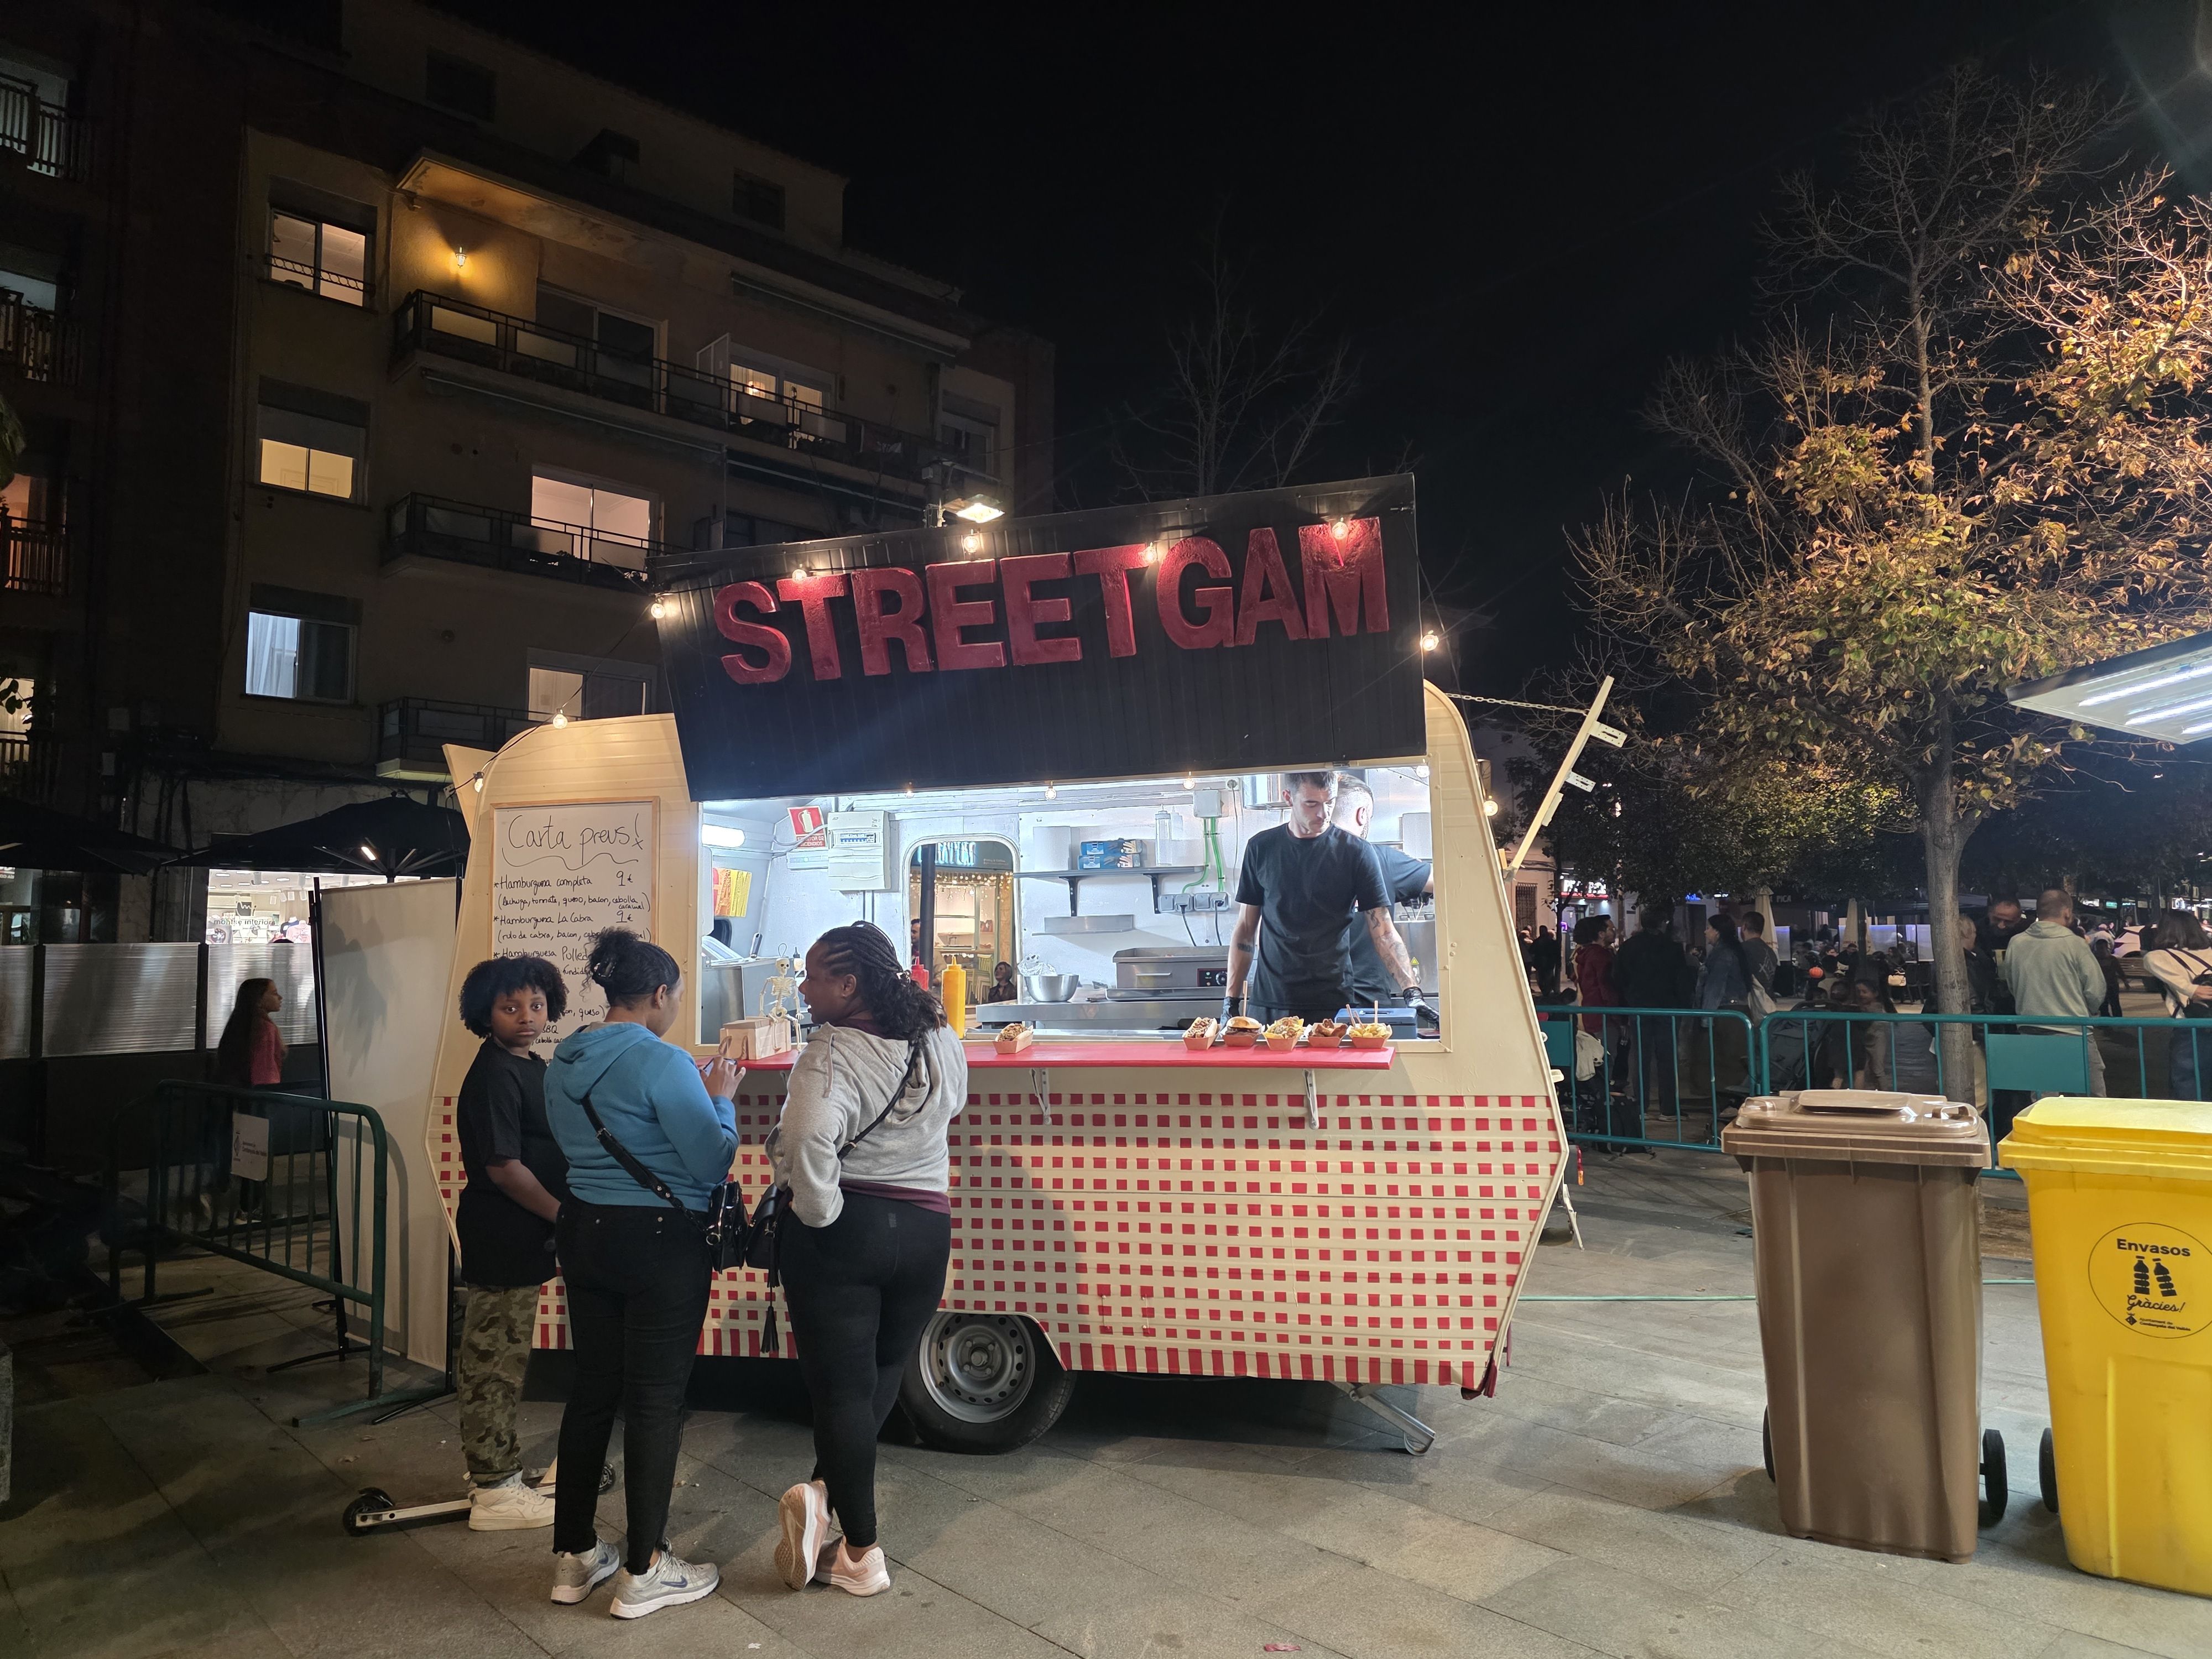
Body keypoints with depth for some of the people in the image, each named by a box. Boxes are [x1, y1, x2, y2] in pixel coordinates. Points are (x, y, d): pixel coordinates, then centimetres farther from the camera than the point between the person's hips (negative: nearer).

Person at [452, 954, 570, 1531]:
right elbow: (503, 1166, -22)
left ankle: (497, 1470, 31)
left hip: (520, 1237, 9)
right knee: (495, 1361, 1)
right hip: (502, 1238, -9)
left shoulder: (534, 1068, 11)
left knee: (494, 1360, 19)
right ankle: (494, 1492, 11)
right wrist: (564, 1215, -17)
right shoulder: (493, 1075, -18)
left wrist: (561, 1214, 12)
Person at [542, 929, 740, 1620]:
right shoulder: (662, 1062, -20)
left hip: (584, 1232, 8)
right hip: (659, 1243, -8)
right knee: (656, 1399, 4)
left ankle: (574, 1555, 28)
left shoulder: (564, 1061, 5)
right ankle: (643, 1573, 15)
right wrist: (720, 1098, -3)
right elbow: (714, 1161, -19)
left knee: (591, 1387, 17)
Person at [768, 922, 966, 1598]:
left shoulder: (833, 1054, -17)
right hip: (926, 1230, 5)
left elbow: (808, 1140, -33)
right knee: (884, 1376, 20)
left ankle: (861, 1554, 14)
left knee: (843, 1388, 7)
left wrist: (819, 1210, -17)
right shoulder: (942, 1045, 3)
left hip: (842, 1236, -5)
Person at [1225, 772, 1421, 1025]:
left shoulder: (1356, 852, 0)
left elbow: (1384, 933, -3)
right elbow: (1246, 929, 10)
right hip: (1269, 1006, 2)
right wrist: (1231, 1001, 5)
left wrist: (1412, 992, -16)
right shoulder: (1261, 848, 6)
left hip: (1334, 1005, -2)